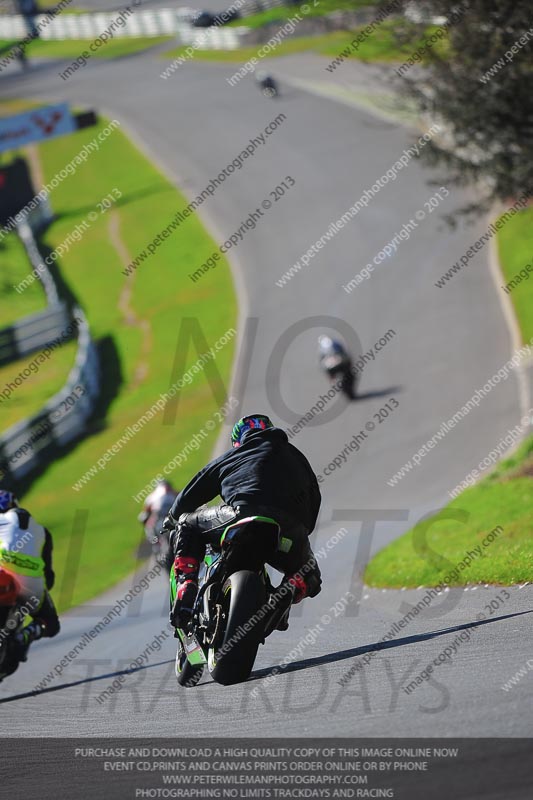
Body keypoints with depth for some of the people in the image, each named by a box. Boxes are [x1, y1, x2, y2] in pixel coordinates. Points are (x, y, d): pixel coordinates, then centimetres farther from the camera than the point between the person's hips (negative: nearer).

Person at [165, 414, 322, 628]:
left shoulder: (232, 456, 28)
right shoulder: (298, 458, 34)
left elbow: (191, 494, 34)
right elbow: (314, 504, 32)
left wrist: (174, 517, 53)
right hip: (292, 533, 1)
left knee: (186, 527, 25)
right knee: (308, 580, 30)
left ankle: (186, 586, 1)